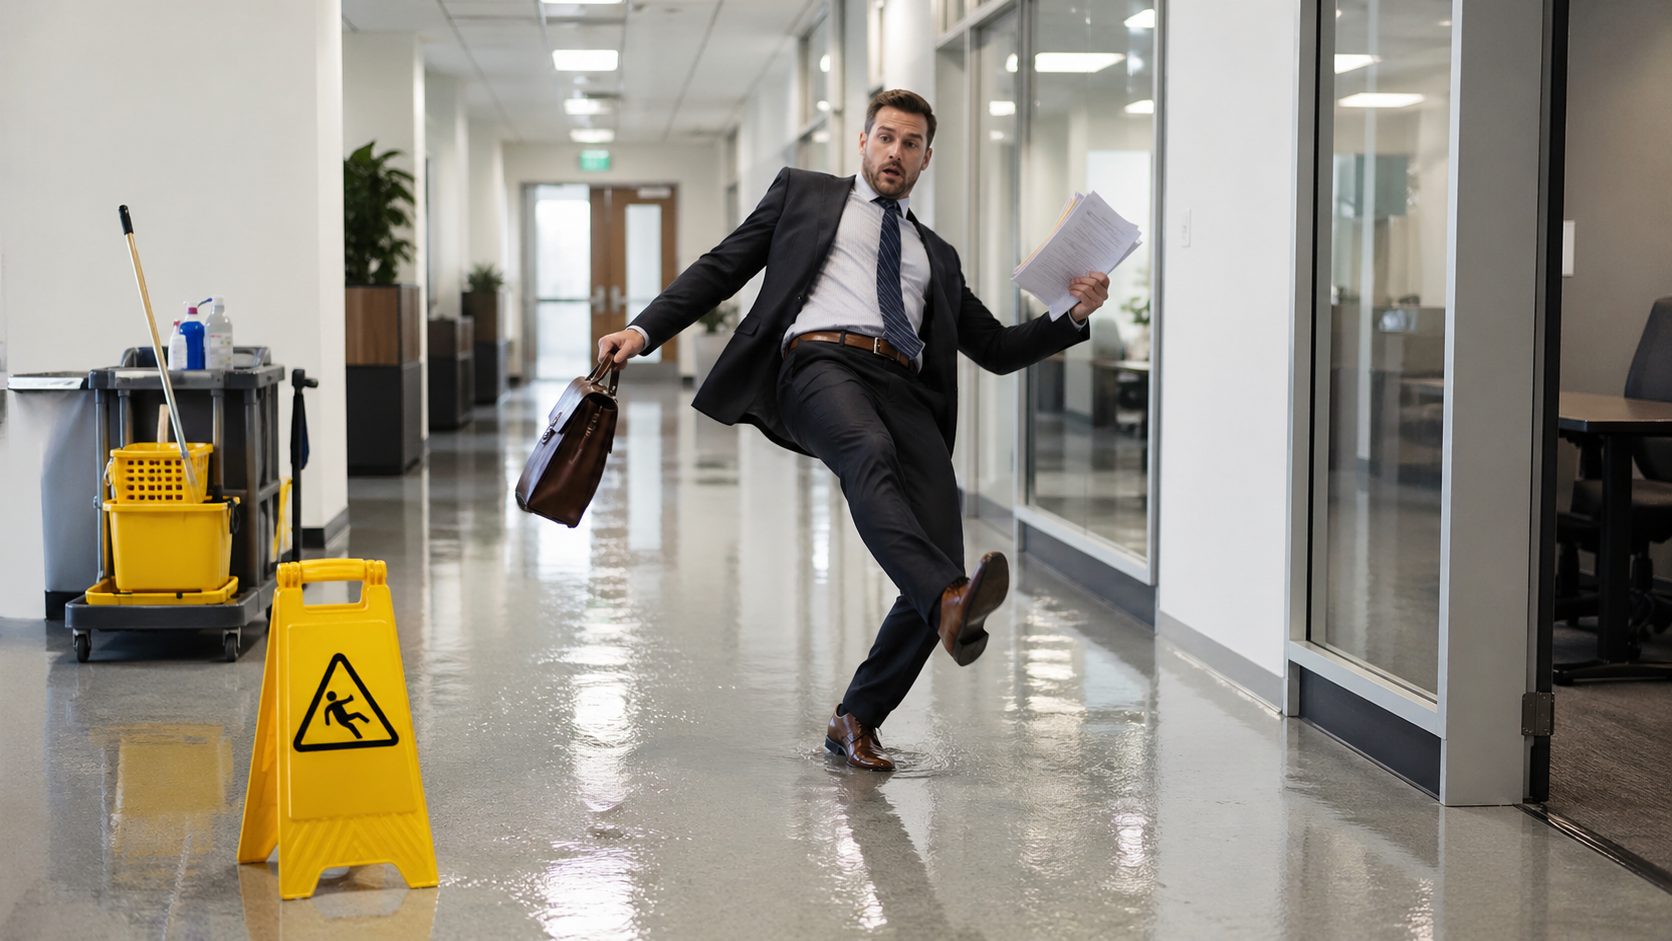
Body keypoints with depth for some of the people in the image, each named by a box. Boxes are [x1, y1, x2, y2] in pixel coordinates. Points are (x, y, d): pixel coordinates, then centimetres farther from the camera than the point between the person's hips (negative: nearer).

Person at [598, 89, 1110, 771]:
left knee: (939, 559, -16)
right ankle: (951, 600, -61)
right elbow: (721, 268, 20)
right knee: (870, 454, -40)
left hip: (907, 393, 4)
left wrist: (1074, 315, 13)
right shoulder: (804, 193, 26)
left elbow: (998, 349, 30)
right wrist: (645, 329, 6)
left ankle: (855, 721, -2)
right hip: (821, 363, -4)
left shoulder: (935, 254, 33)